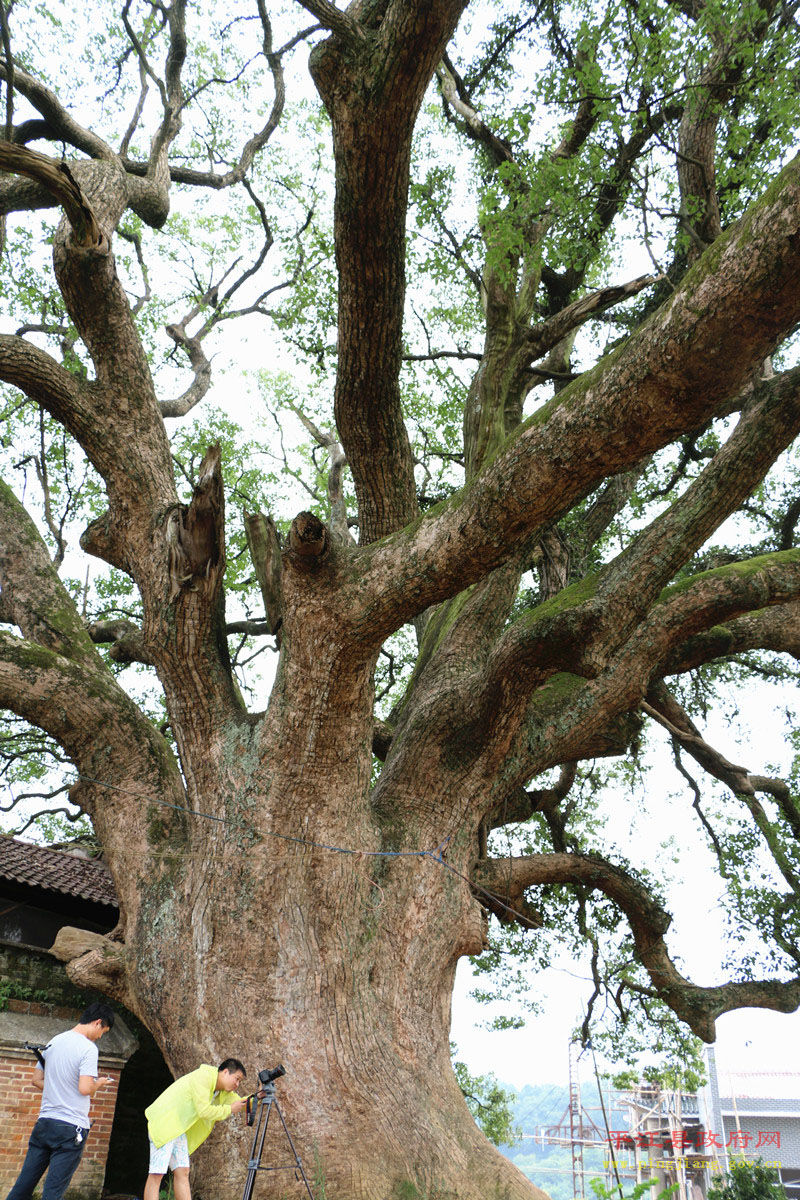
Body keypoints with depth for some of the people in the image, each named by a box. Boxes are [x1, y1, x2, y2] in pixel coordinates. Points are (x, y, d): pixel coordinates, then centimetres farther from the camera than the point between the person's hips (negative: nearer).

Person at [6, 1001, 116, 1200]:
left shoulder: (53, 1042, 9)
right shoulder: (88, 1047, -15)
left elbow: (37, 1080, 16)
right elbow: (85, 1088, -21)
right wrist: (100, 1083, -1)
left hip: (44, 1122, 7)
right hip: (71, 1127, -7)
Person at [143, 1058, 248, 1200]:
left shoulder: (223, 1091, 8)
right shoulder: (202, 1077, -20)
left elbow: (241, 1103, 5)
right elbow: (203, 1110, -26)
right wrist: (229, 1109, -17)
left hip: (179, 1129, 9)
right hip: (163, 1123, -9)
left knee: (182, 1172, 4)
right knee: (157, 1174, -11)